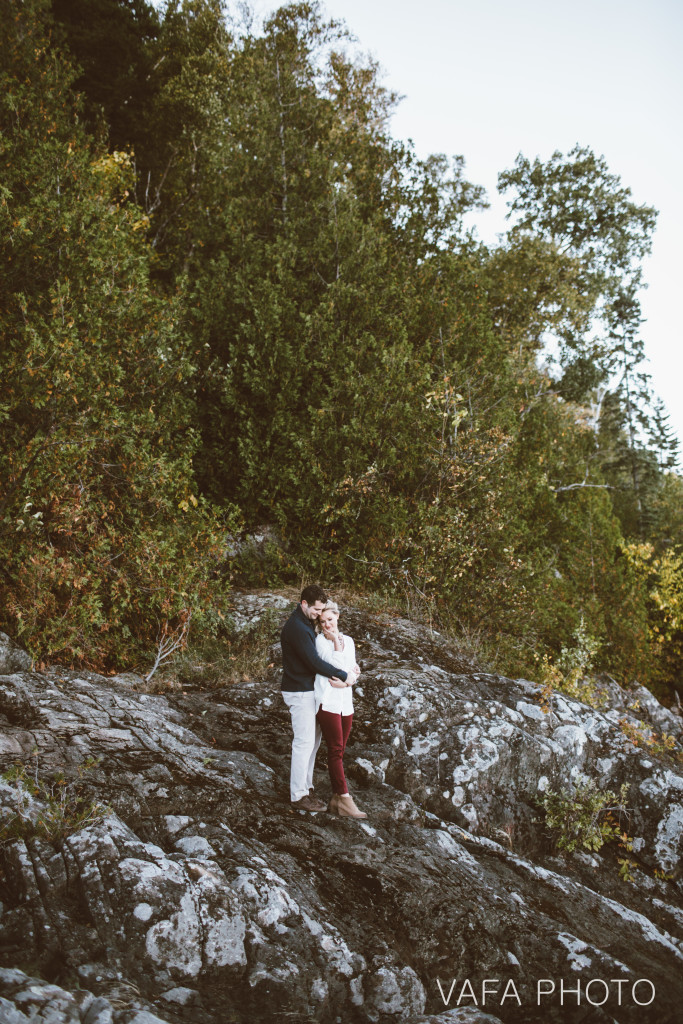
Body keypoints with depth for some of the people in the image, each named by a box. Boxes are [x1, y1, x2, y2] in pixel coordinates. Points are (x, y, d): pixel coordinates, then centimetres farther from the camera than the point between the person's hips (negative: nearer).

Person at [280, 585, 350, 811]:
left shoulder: (306, 623, 11)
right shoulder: (296, 628, -22)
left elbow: (313, 658, 14)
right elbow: (314, 661, -25)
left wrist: (331, 674, -5)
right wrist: (344, 675, -17)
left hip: (308, 690, 10)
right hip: (299, 692, -10)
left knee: (313, 739, 16)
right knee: (304, 742, -5)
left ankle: (305, 786, 25)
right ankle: (298, 795, 4)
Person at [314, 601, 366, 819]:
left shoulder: (348, 641, 14)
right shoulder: (320, 640, -4)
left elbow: (353, 671, 12)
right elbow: (335, 668, -12)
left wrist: (348, 680, -7)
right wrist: (336, 643, -13)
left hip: (346, 702, 6)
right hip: (327, 702, -6)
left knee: (339, 751, 6)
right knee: (335, 750, -8)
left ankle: (336, 799, 10)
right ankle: (345, 800, -10)